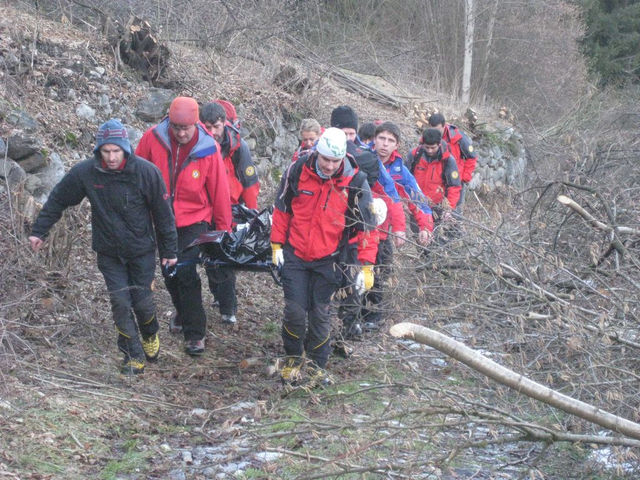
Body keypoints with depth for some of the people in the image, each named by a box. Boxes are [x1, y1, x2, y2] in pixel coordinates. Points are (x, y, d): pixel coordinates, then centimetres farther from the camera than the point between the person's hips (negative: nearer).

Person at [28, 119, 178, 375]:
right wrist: (39, 231, 5)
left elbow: (163, 213, -7)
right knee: (120, 303, -3)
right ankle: (134, 356, 12)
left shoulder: (146, 172, -17)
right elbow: (57, 200, 2)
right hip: (109, 253, 1)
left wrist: (169, 250, -2)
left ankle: (150, 335, 36)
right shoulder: (85, 172, -14)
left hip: (142, 250, -1)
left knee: (143, 301, 3)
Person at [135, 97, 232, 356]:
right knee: (170, 272, 16)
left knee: (185, 271, -16)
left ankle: (194, 333, -5)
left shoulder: (208, 149, -17)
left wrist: (224, 227, -1)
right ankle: (182, 311, 45)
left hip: (194, 220, -3)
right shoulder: (152, 138, -14)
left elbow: (219, 191, -8)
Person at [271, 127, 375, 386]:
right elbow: (282, 208, 5)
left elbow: (366, 226, -4)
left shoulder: (355, 182, -11)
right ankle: (293, 358, 21)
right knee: (295, 311, -2)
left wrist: (366, 266, -6)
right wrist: (277, 244, 5)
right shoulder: (297, 171, -9)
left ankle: (317, 364, 23)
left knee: (320, 314, 5)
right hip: (295, 255, 0)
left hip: (328, 260, 0)